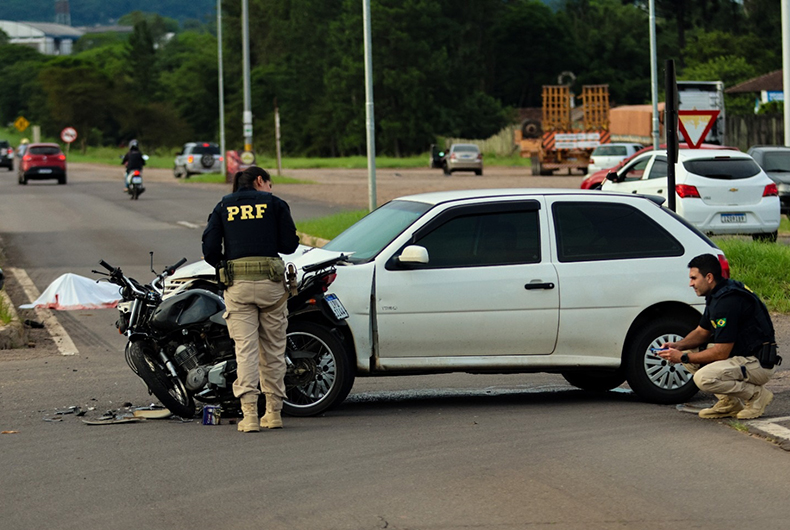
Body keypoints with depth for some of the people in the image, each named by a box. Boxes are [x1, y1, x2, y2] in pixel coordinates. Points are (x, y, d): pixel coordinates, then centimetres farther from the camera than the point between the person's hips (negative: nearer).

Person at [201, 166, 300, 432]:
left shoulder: (223, 207, 12)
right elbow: (289, 245, 3)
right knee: (272, 349, 9)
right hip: (270, 281, -1)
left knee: (245, 348, -2)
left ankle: (249, 413, -13)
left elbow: (210, 250, 3)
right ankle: (274, 412, 12)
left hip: (237, 285, 1)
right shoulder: (274, 204, 7)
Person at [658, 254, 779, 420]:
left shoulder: (728, 302, -23)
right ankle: (729, 402, 8)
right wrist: (679, 345, 1)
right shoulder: (716, 295, 9)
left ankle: (756, 394, -8)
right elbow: (702, 332, 20)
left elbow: (721, 353, -23)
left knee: (704, 378, -27)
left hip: (758, 364, -10)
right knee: (690, 355, 7)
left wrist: (683, 357, -15)